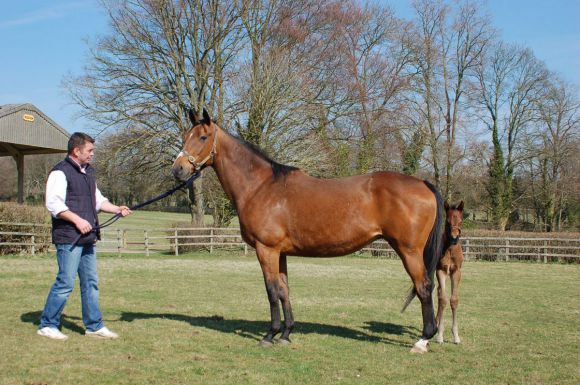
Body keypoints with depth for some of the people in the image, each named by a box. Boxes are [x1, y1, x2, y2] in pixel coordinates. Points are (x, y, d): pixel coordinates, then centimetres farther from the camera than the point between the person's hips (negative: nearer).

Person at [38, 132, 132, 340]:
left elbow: (98, 200, 24)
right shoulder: (61, 172, -10)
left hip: (87, 238, 9)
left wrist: (117, 209, 9)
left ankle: (94, 325, 19)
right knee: (65, 282, -6)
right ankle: (47, 325, 6)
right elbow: (53, 203, -19)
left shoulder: (88, 172, 18)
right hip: (69, 238, -9)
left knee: (91, 283, 12)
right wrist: (77, 220, -25)